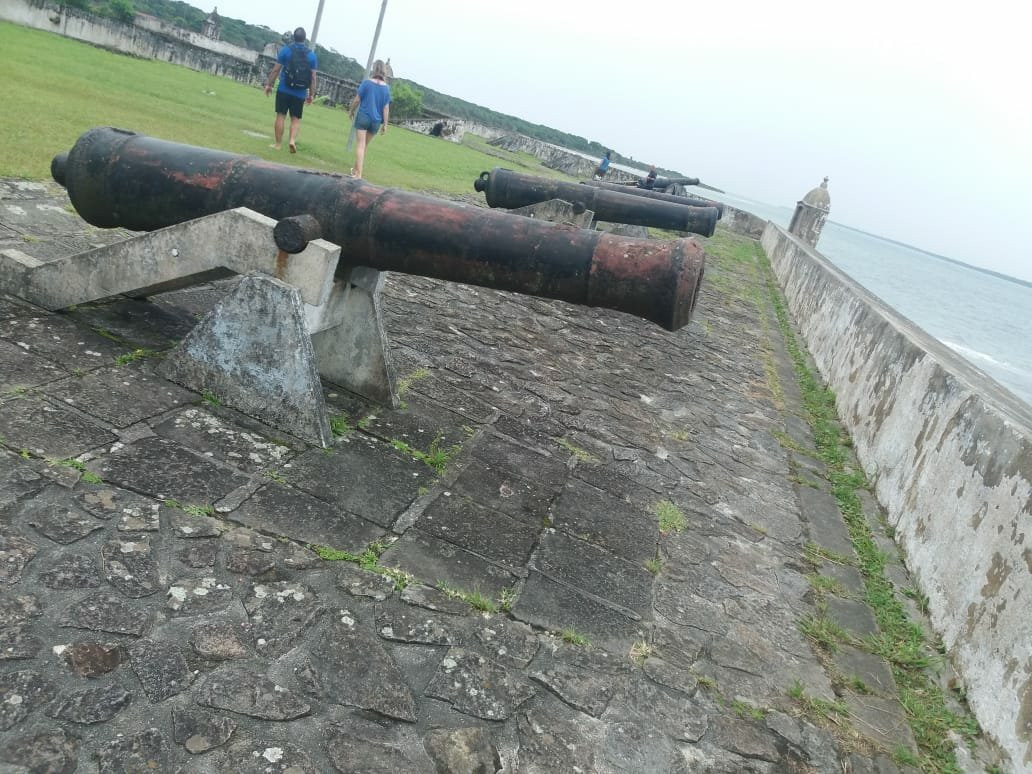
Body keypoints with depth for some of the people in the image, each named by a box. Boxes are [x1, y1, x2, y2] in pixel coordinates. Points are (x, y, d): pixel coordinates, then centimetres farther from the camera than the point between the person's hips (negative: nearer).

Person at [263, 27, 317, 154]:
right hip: (300, 94, 1)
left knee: (280, 116, 5)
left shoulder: (286, 50, -1)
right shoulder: (311, 54, 2)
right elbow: (313, 77, 1)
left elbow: (276, 70, -1)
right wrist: (311, 94, 8)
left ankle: (278, 144, 6)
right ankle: (292, 140, -13)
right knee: (296, 119, 8)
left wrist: (269, 84, 8)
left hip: (284, 90, -1)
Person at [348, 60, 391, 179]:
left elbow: (357, 99, -3)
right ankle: (356, 169, 30)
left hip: (363, 116, -3)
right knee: (365, 146, 17)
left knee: (360, 145, -2)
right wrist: (385, 124, 5)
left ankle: (358, 173, -9)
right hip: (376, 120, 3)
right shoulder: (386, 88, 2)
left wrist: (351, 110, 13)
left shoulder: (367, 82, -5)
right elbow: (386, 107, 1)